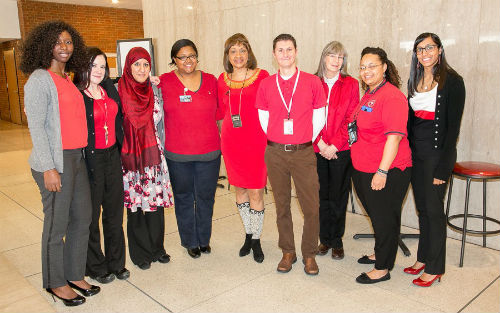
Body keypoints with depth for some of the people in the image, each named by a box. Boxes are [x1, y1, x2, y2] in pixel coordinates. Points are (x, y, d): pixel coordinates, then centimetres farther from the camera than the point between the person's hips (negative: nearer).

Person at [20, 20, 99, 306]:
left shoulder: (68, 79, 14)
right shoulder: (39, 80, -8)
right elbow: (36, 126, -13)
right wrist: (49, 168, -17)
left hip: (77, 157, 8)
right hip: (55, 162, -8)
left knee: (83, 217, 13)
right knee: (57, 224, 2)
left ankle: (75, 275, 29)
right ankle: (56, 283, 21)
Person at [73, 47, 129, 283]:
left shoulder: (110, 89, 8)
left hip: (112, 156, 6)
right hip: (90, 160, -6)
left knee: (115, 211, 14)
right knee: (91, 215, 8)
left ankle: (116, 263, 30)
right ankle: (96, 267, 25)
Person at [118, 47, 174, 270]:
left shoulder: (155, 91, 7)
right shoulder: (118, 91, -3)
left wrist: (162, 151, 11)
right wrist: (117, 155, -2)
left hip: (153, 155, 3)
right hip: (129, 157, -3)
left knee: (156, 201, 7)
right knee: (135, 204, 5)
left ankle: (156, 247, 24)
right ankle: (140, 253, 20)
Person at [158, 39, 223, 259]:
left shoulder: (211, 81, 5)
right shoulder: (164, 82, -1)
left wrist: (217, 140, 11)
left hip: (209, 152, 2)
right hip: (177, 154, -1)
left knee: (206, 197, 12)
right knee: (184, 198, 12)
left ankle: (204, 239, 32)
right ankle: (190, 241, 30)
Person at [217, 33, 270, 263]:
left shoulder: (262, 76, -3)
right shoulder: (222, 80, 8)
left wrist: (270, 137, -6)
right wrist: (223, 133, 9)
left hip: (256, 141, -4)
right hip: (231, 142, 4)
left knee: (256, 192, -2)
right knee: (240, 190, 12)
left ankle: (256, 240, 16)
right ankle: (248, 234, 30)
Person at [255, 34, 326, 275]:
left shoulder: (312, 82, 0)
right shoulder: (266, 85, 5)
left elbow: (319, 119, 5)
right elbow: (264, 119, 11)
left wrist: (303, 143, 5)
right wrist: (278, 142, 8)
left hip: (304, 153, -1)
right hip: (275, 153, 2)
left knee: (312, 207, -1)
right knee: (281, 205, 9)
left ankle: (309, 254, 18)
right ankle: (287, 252, 24)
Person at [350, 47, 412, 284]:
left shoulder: (392, 96, -17)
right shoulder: (368, 94, 13)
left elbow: (394, 137, -23)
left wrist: (382, 171, -25)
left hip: (386, 173, -9)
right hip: (363, 170, 9)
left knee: (385, 219, 5)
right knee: (376, 215, 22)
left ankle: (382, 268, 20)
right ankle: (380, 253, 41)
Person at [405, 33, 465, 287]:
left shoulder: (452, 81, -9)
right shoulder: (414, 80, 10)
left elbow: (453, 126, -12)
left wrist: (443, 166, -15)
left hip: (437, 152, -6)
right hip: (415, 151, 6)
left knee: (433, 209, 1)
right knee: (422, 207, 14)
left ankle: (434, 267, 15)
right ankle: (423, 257, 28)